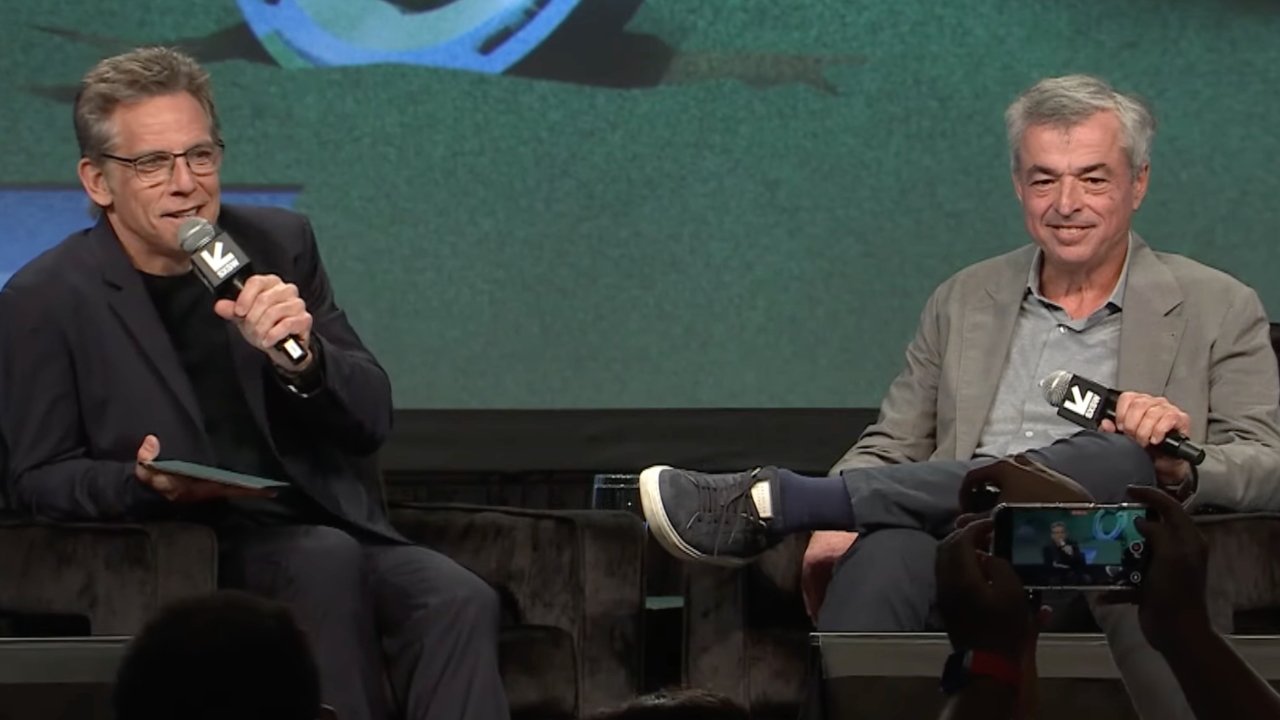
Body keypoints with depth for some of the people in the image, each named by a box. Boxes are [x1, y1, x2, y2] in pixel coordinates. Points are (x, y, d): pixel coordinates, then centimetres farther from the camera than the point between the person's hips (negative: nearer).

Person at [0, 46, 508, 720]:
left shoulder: (278, 243, 8)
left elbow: (373, 419, 8)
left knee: (460, 600, -26)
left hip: (334, 531, 4)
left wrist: (302, 359, -14)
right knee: (328, 559, -33)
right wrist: (147, 485, -18)